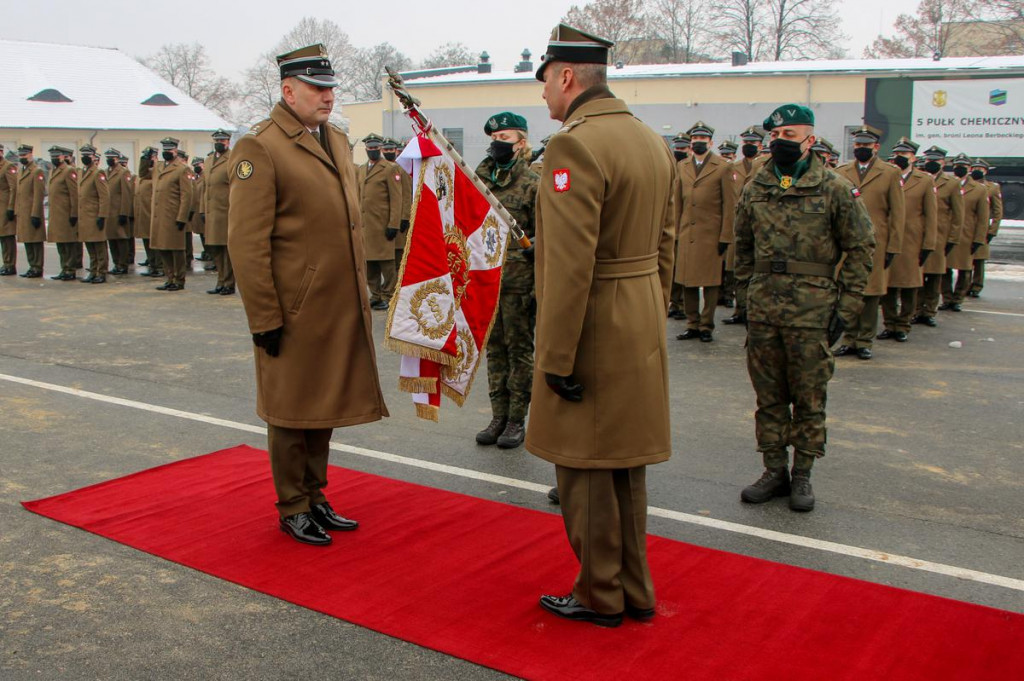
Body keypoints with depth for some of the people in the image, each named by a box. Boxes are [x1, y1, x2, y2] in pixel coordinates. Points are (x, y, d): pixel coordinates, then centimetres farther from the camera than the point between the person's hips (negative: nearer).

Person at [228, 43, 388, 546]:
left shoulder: (336, 141, 13)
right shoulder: (259, 148, -12)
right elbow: (246, 244, -15)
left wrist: (360, 294, 16)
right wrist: (264, 319, -16)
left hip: (343, 308, 8)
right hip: (295, 312, -7)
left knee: (326, 405, 17)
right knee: (291, 411, 7)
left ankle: (315, 496, 32)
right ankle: (292, 508, 22)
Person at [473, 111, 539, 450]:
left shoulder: (532, 184, -7)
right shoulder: (480, 179, 10)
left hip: (518, 282, -6)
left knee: (519, 349, 5)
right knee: (494, 349, 11)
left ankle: (517, 420, 14)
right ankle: (498, 416, 21)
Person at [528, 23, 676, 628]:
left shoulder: (574, 146, -18)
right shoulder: (652, 141, 10)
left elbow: (570, 266, -23)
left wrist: (556, 360, -18)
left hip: (593, 332, -9)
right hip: (642, 328, 9)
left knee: (585, 470, 6)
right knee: (626, 465, 18)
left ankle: (601, 595, 20)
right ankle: (634, 590, 30)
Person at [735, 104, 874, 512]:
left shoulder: (836, 190, -3)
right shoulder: (755, 190, 8)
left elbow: (861, 249, -1)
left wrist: (846, 306, -5)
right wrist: (747, 290, 12)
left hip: (812, 311, -3)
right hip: (762, 311, 4)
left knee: (809, 398, 5)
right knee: (768, 395, 9)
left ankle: (802, 475, 18)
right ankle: (775, 471, 21)